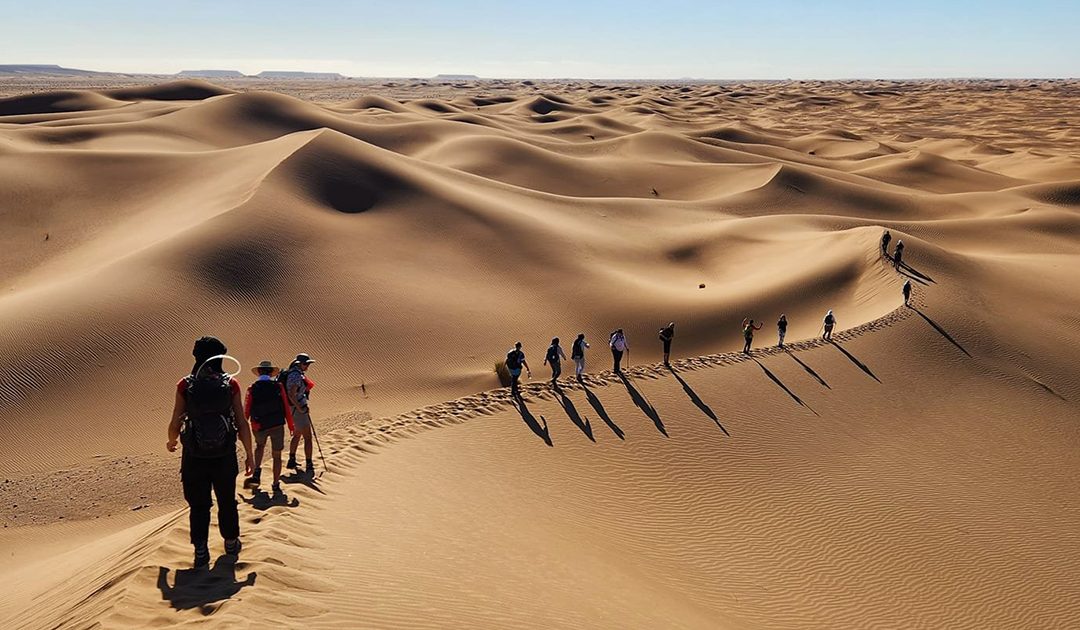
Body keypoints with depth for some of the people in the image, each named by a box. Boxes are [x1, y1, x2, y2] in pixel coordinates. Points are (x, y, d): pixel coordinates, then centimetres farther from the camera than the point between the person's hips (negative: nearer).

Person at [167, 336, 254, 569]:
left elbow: (175, 424, -5)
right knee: (227, 502, 20)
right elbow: (242, 424, -7)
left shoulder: (185, 385, -8)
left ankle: (201, 552, 16)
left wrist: (171, 442, 17)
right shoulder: (230, 385, -8)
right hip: (225, 456, 1)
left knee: (198, 506, 13)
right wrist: (249, 454, 4)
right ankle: (231, 544, 34)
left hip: (194, 458, -1)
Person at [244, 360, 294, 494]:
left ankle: (256, 473, 15)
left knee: (260, 446, 30)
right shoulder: (278, 387, -5)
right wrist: (291, 426, 6)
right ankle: (276, 485, 14)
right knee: (276, 455, 9)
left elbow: (246, 411, 0)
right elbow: (287, 408, -3)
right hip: (277, 425, -1)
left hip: (258, 426, 1)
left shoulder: (252, 389, -4)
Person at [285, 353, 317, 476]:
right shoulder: (296, 375, -20)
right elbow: (291, 395, -27)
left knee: (297, 435, 24)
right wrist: (300, 408, -23)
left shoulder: (299, 373, 10)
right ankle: (309, 466, -9)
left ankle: (291, 461, 35)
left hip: (295, 408, 11)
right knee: (307, 438, -9)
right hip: (297, 409, -11)